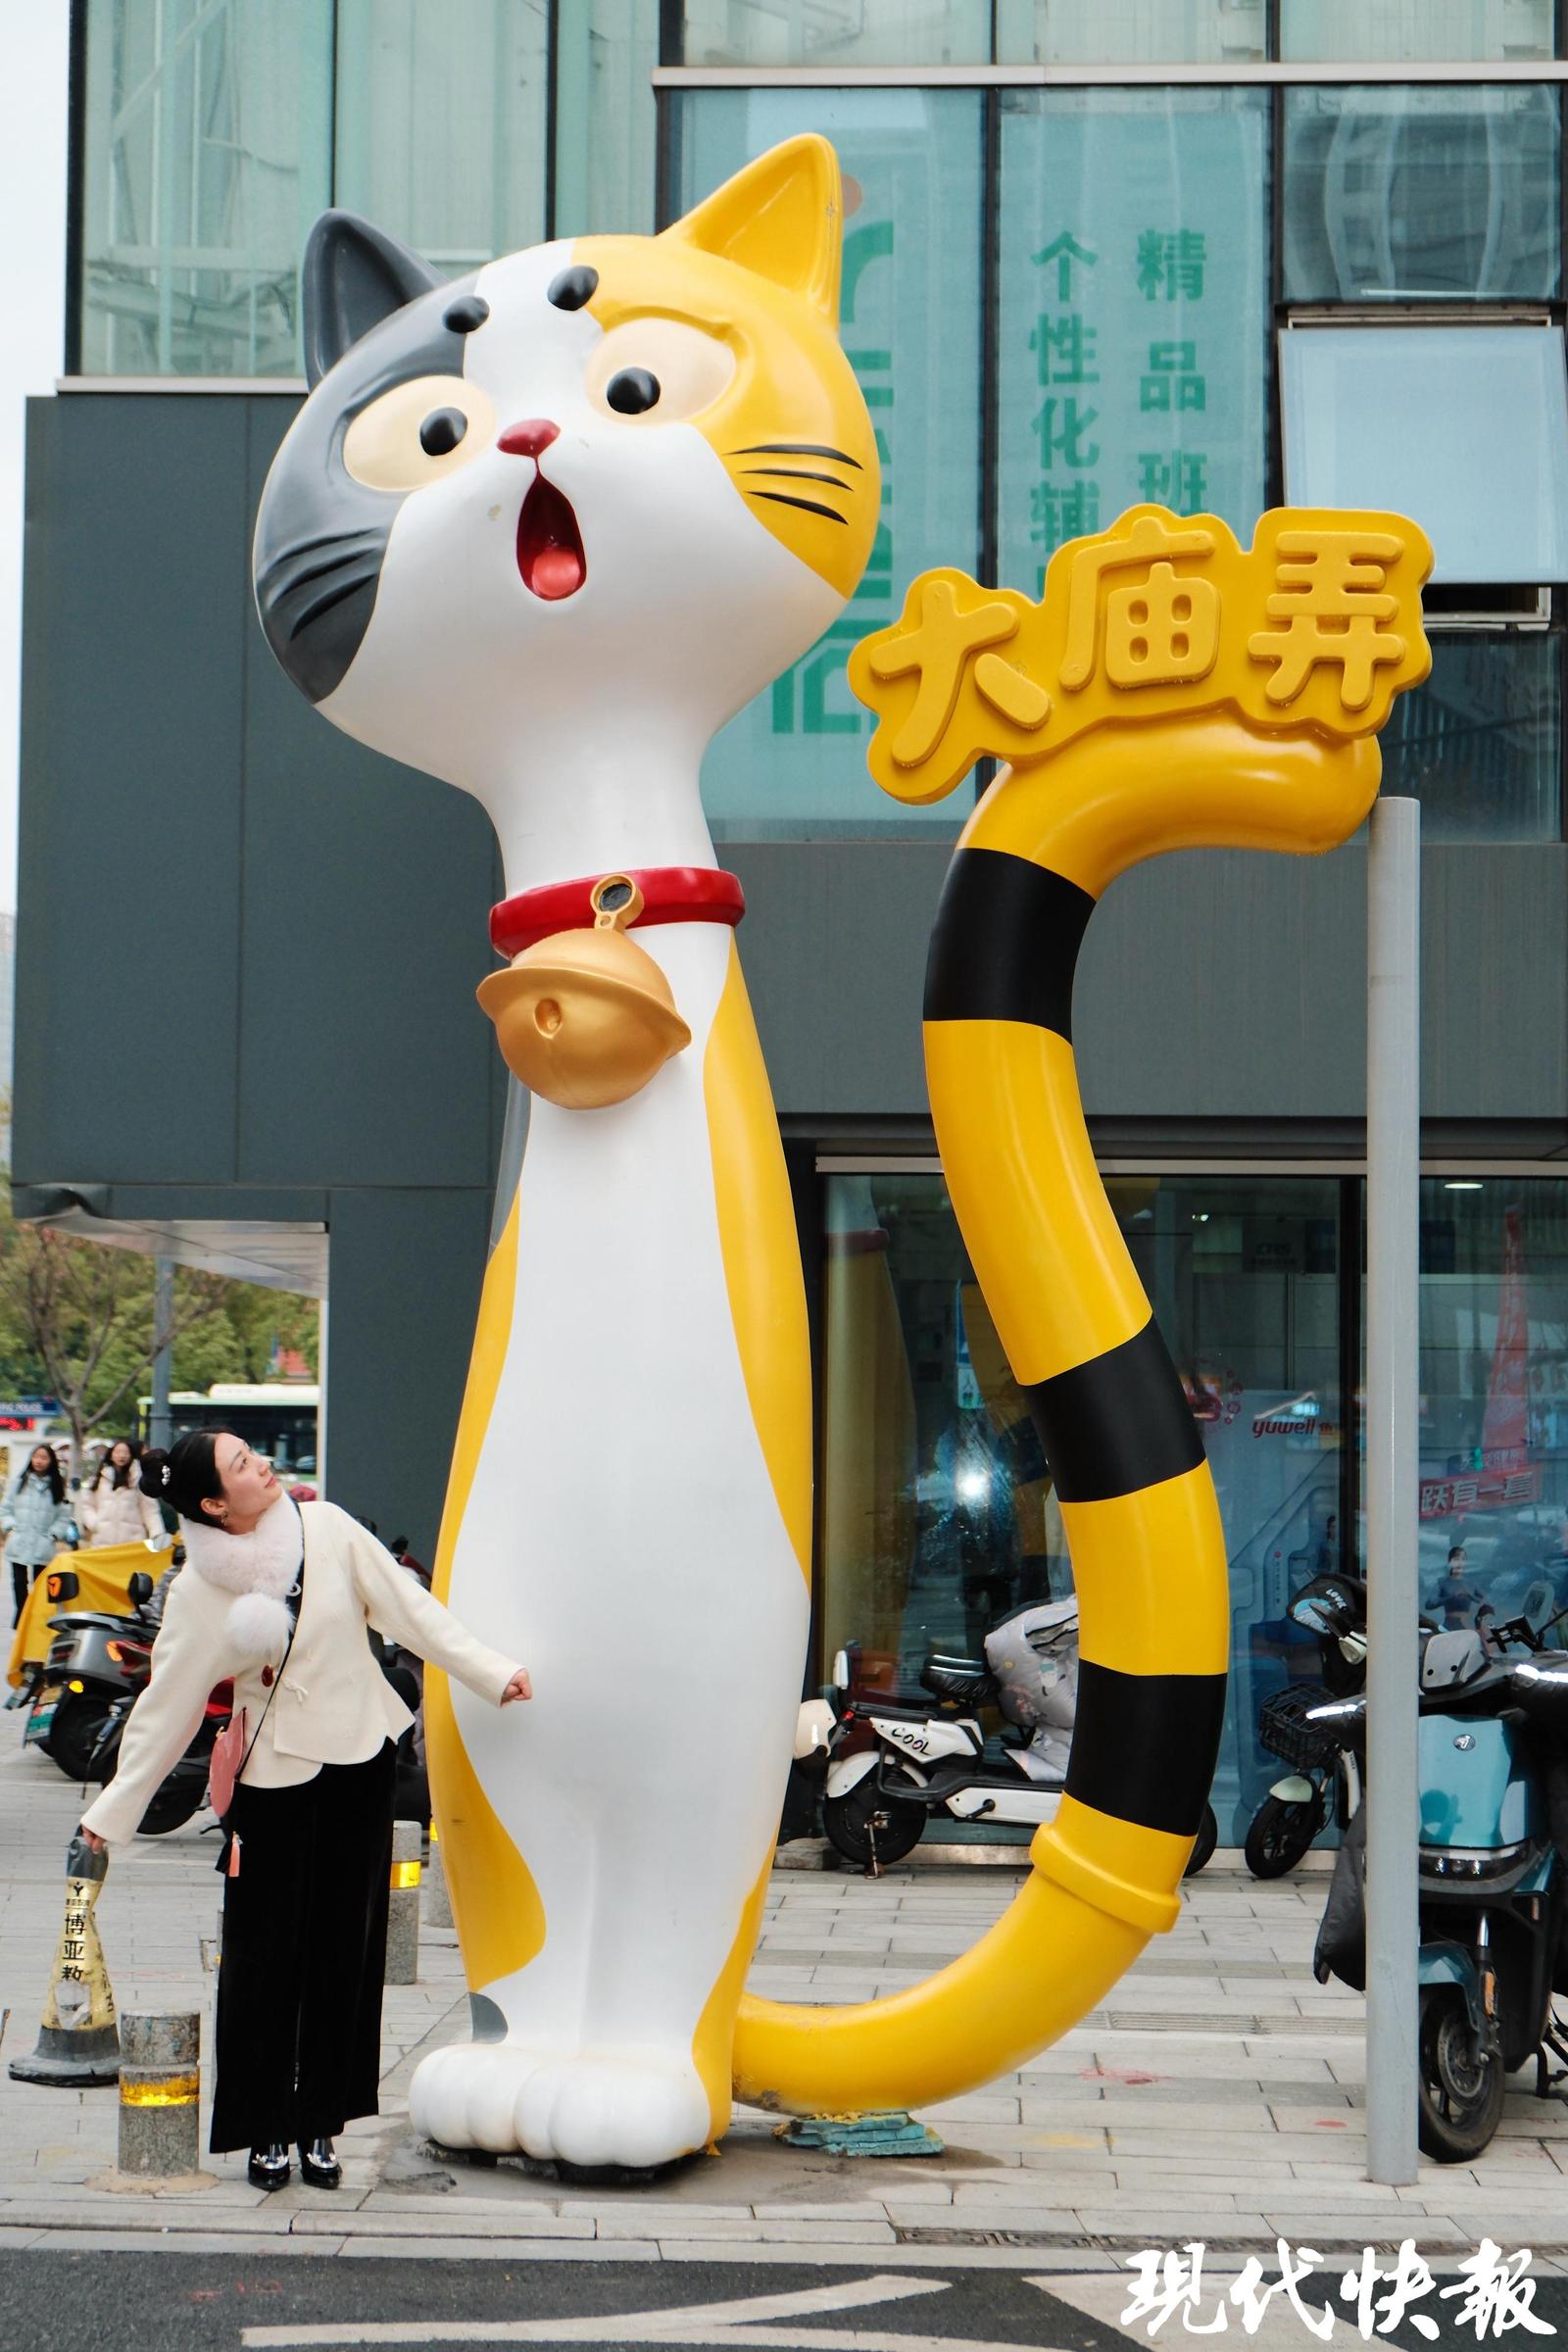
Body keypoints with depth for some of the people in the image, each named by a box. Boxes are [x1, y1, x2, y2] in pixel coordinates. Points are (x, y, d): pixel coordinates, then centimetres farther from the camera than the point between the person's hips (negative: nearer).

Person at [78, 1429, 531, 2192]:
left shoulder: (327, 1530, -6)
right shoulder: (200, 1593, -10)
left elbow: (408, 1606, 0)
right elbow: (165, 1705, -3)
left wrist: (489, 1672, -1)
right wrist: (114, 1807, 0)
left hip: (358, 1762, 2)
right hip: (273, 1777, -2)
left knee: (344, 1951, 6)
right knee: (265, 1954, 1)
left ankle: (319, 2126, 15)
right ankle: (265, 2130, 14)